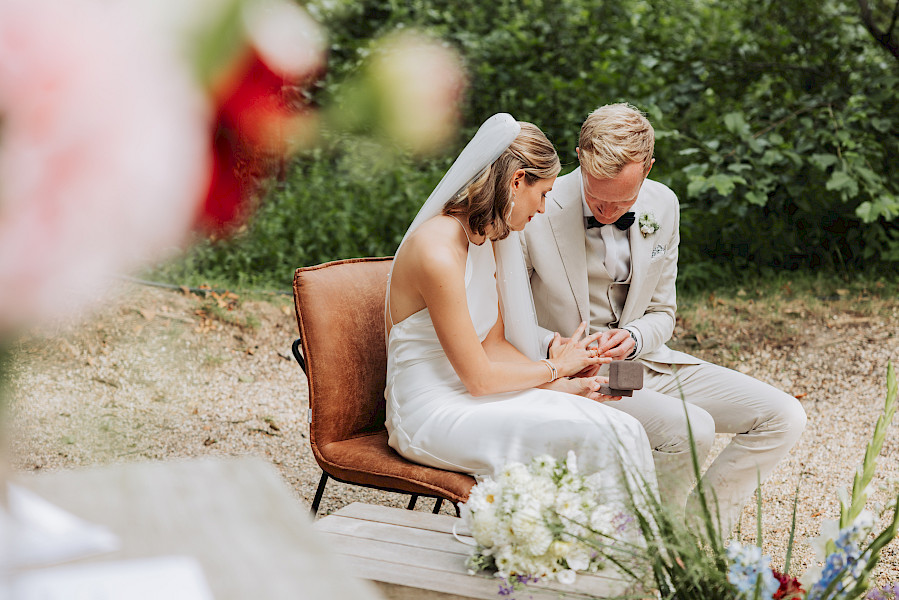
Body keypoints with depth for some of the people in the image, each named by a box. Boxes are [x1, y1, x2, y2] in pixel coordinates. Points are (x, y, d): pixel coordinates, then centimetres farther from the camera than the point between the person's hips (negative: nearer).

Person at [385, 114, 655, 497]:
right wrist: (555, 368, -2)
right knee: (595, 438, -22)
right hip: (431, 418, -8)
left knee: (623, 431, -12)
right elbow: (478, 377, -17)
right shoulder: (438, 253, -21)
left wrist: (561, 386, -3)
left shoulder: (487, 242, 9)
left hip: (466, 400, 8)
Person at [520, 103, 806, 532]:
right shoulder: (536, 214, -16)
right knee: (692, 429, -31)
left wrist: (633, 339, -14)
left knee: (783, 417, -4)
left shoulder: (662, 206, 0)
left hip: (644, 362, 7)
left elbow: (661, 313, 9)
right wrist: (551, 345, -27)